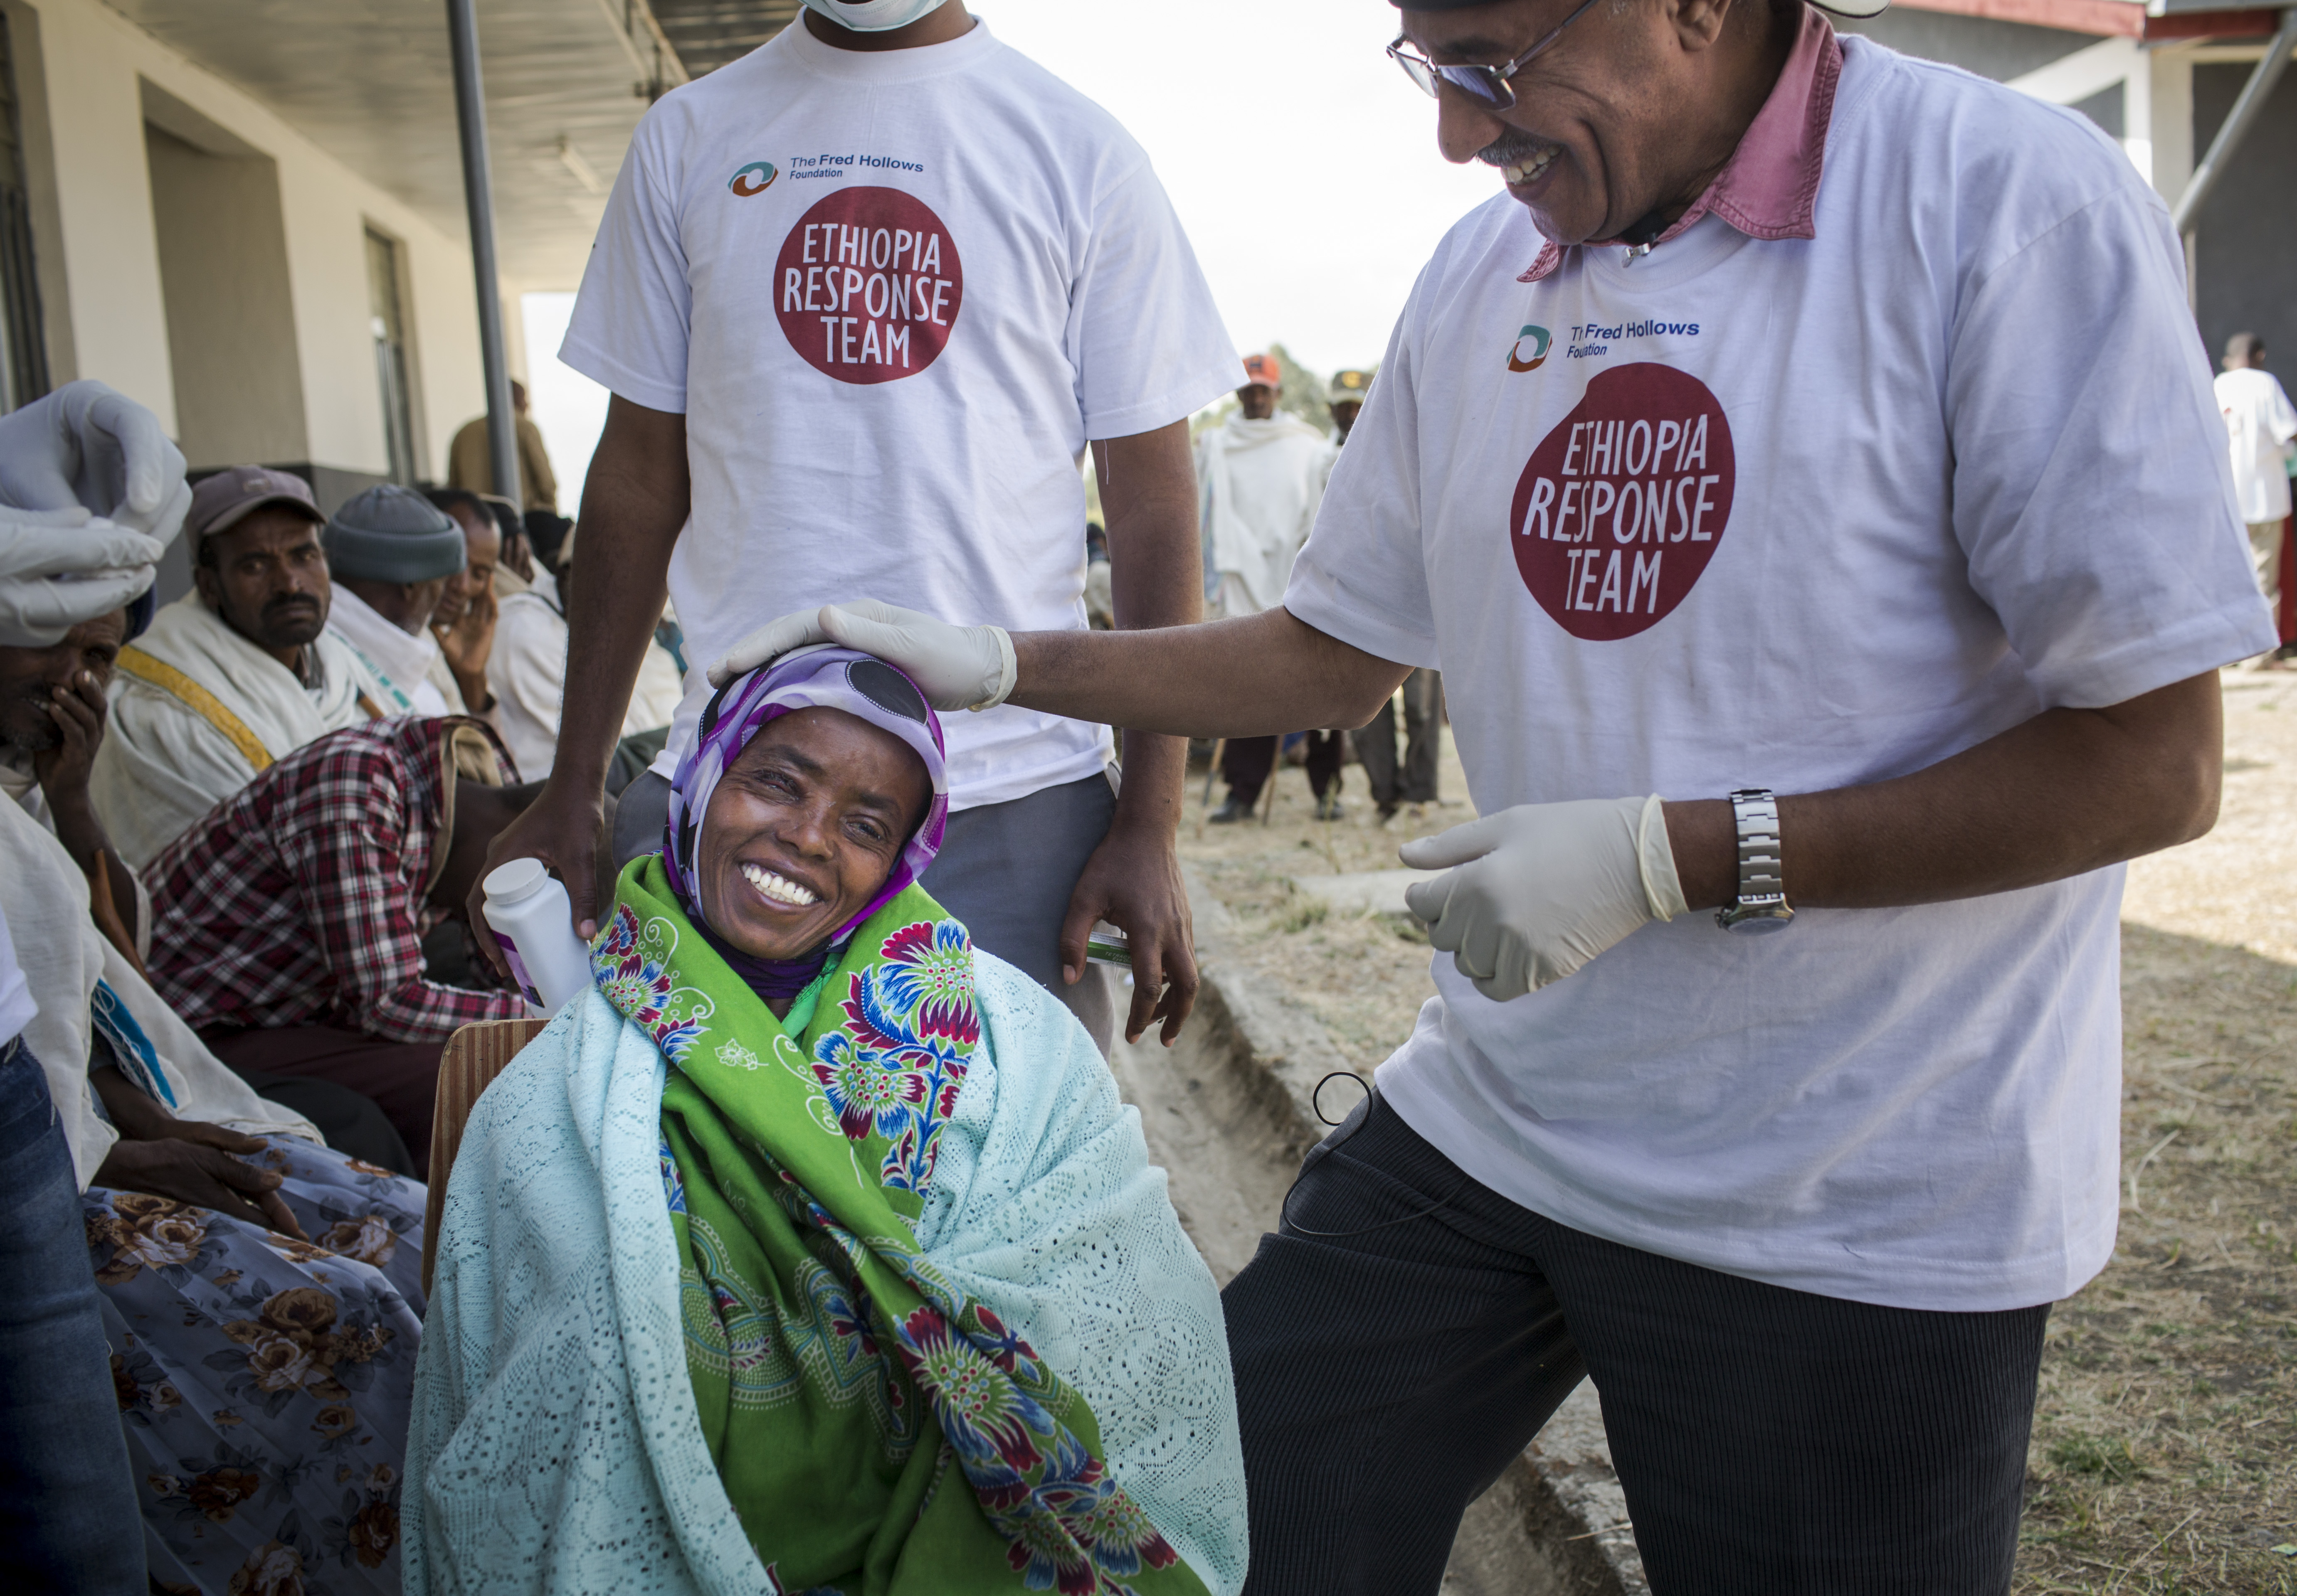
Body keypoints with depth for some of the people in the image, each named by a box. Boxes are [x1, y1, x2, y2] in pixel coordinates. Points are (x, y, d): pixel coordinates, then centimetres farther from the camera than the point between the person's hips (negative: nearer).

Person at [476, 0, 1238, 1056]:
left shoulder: (1082, 152, 4)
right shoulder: (688, 136, 11)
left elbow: (1152, 496, 2)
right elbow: (639, 475, 12)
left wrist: (1150, 824, -6)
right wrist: (573, 793, 9)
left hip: (1012, 806, -1)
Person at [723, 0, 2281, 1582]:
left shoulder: (2011, 204, -15)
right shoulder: (1484, 271, 4)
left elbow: (2152, 765, -16)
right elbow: (1335, 652, 14)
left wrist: (1667, 859, -20)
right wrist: (996, 665, 5)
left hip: (1853, 1212, -5)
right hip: (1484, 1118, 6)